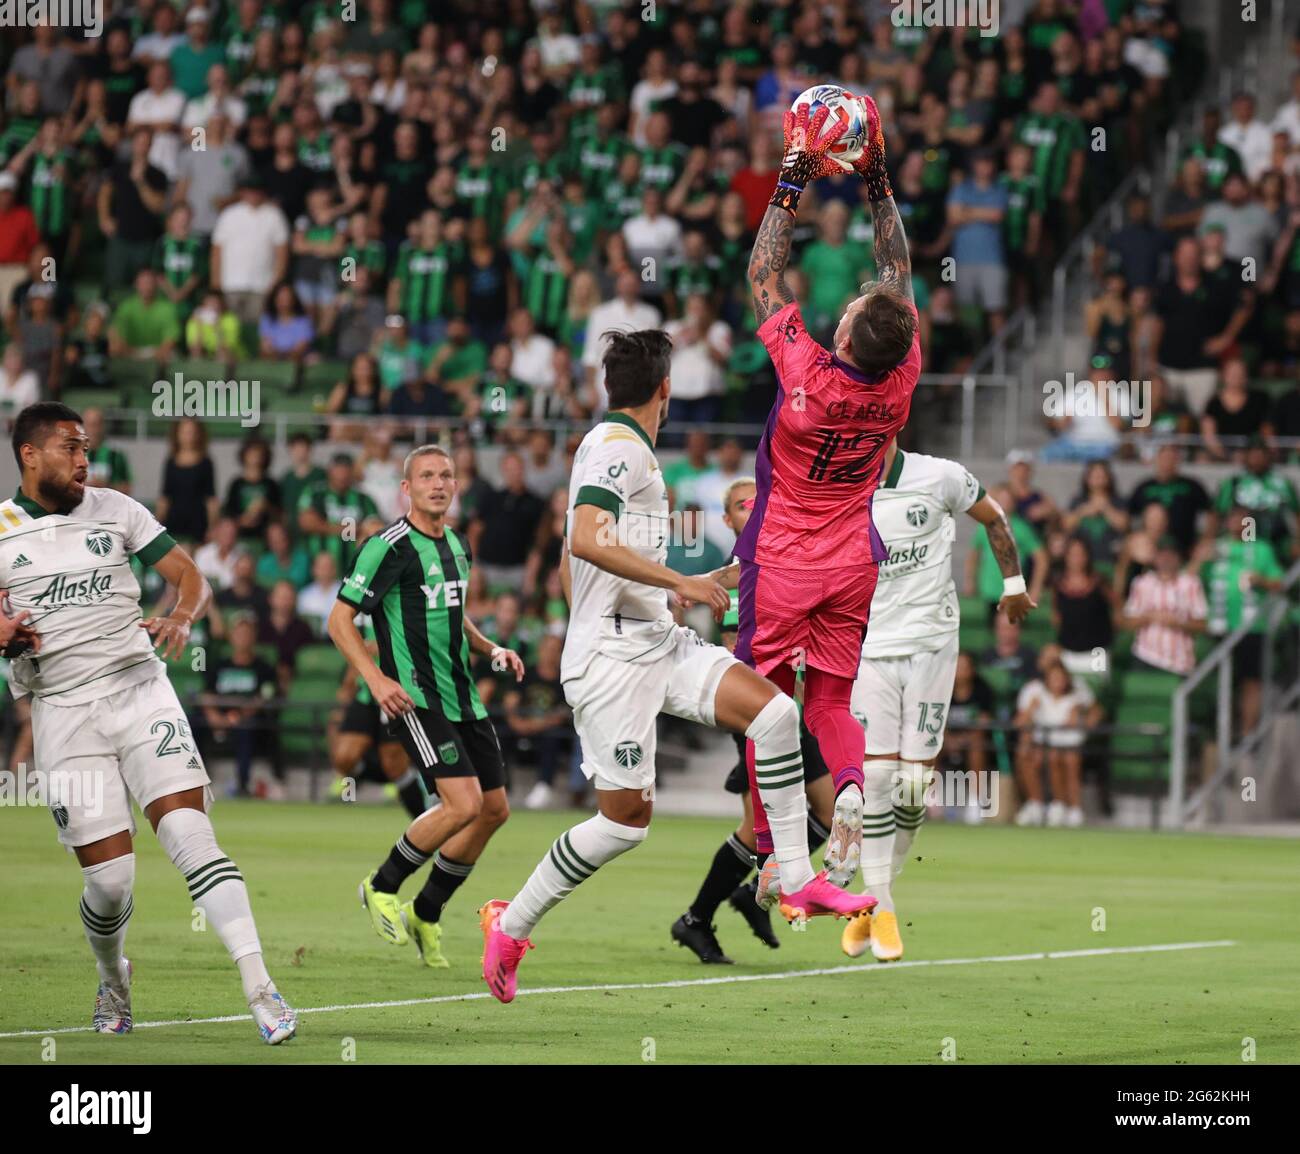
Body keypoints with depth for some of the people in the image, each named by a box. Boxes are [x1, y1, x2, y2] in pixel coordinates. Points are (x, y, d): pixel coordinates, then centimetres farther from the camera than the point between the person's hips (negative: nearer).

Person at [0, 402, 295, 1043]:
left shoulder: (115, 510, 8)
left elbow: (189, 575, 11)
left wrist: (180, 618, -11)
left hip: (139, 692, 1)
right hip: (65, 713, -1)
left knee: (191, 835, -17)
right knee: (110, 879, -5)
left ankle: (260, 989, -22)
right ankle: (113, 984, 26)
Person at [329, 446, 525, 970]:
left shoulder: (457, 546, 14)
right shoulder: (389, 547, -11)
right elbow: (340, 619, -10)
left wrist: (491, 649, 12)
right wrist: (375, 679, -21)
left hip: (462, 697, 9)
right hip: (415, 699, -9)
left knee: (494, 809, 7)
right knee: (464, 803, -19)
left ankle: (425, 914, 21)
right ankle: (382, 888, 2)